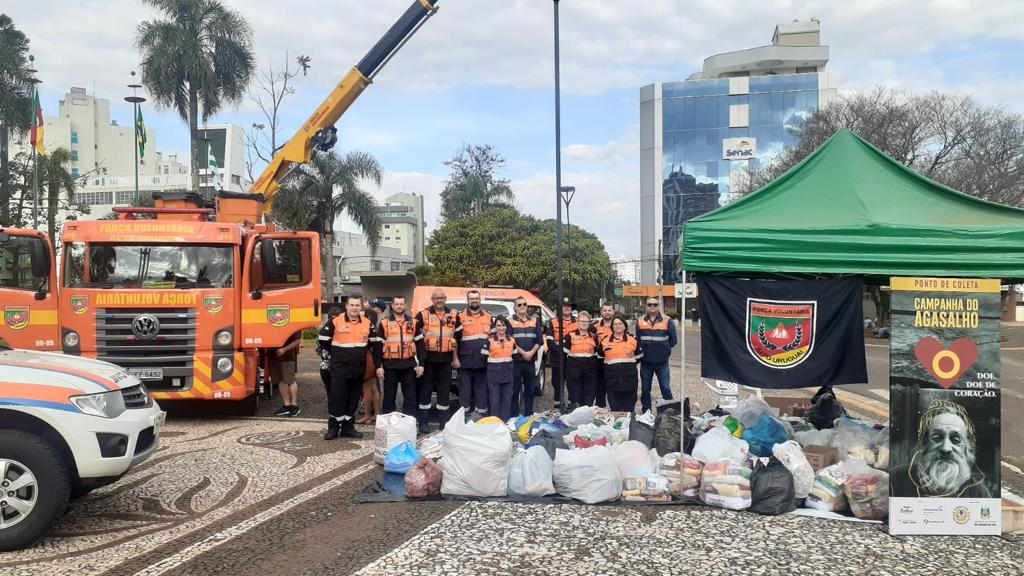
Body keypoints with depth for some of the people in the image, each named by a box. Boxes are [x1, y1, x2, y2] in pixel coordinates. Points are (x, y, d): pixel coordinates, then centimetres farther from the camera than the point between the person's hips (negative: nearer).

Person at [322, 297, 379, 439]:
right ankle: (333, 428, 7)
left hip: (359, 368, 4)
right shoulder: (336, 321, -5)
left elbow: (374, 344, 16)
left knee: (354, 398, 9)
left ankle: (348, 427, 18)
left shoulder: (367, 323, 4)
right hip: (339, 368, -3)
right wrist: (329, 357, 8)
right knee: (337, 397, -4)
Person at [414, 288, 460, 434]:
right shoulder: (423, 314, -1)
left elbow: (456, 337, 13)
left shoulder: (453, 315, 8)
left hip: (446, 359, 2)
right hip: (428, 357, -2)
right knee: (425, 389, 1)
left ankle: (443, 420, 17)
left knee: (444, 389, 8)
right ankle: (424, 422, 7)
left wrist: (455, 358, 10)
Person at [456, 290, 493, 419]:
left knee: (481, 388, 7)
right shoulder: (461, 316, 1)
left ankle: (480, 415, 15)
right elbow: (455, 338, -1)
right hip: (466, 360, -3)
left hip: (483, 360, 3)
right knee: (465, 388, 0)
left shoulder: (488, 316, 12)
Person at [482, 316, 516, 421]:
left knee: (507, 398, 7)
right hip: (494, 373, -3)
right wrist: (488, 369, -7)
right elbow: (484, 357, -2)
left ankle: (506, 421, 15)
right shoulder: (489, 340, -4)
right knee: (494, 399, 0)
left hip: (508, 372, 3)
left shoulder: (512, 340, 8)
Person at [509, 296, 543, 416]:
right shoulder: (510, 322, 1)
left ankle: (528, 415, 16)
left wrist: (531, 352, -9)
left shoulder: (535, 321, 12)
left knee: (530, 390, 8)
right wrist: (523, 353, -15)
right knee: (515, 390, -2)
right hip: (515, 361, -4)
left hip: (530, 361, 4)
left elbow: (539, 339, 5)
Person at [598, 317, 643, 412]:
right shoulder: (605, 341, 8)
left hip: (629, 377, 0)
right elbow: (600, 358, 16)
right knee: (615, 407, 4)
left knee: (629, 407, 4)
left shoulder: (633, 340, 9)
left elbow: (639, 356, 16)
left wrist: (630, 361, 2)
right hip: (612, 379, 0)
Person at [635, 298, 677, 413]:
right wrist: (641, 351, -2)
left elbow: (674, 340, 2)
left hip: (662, 362, -2)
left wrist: (665, 350, -3)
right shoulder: (640, 321, 5)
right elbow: (637, 340, 8)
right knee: (645, 390, 9)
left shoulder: (667, 321, -1)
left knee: (666, 389, -1)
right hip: (646, 362, 2)